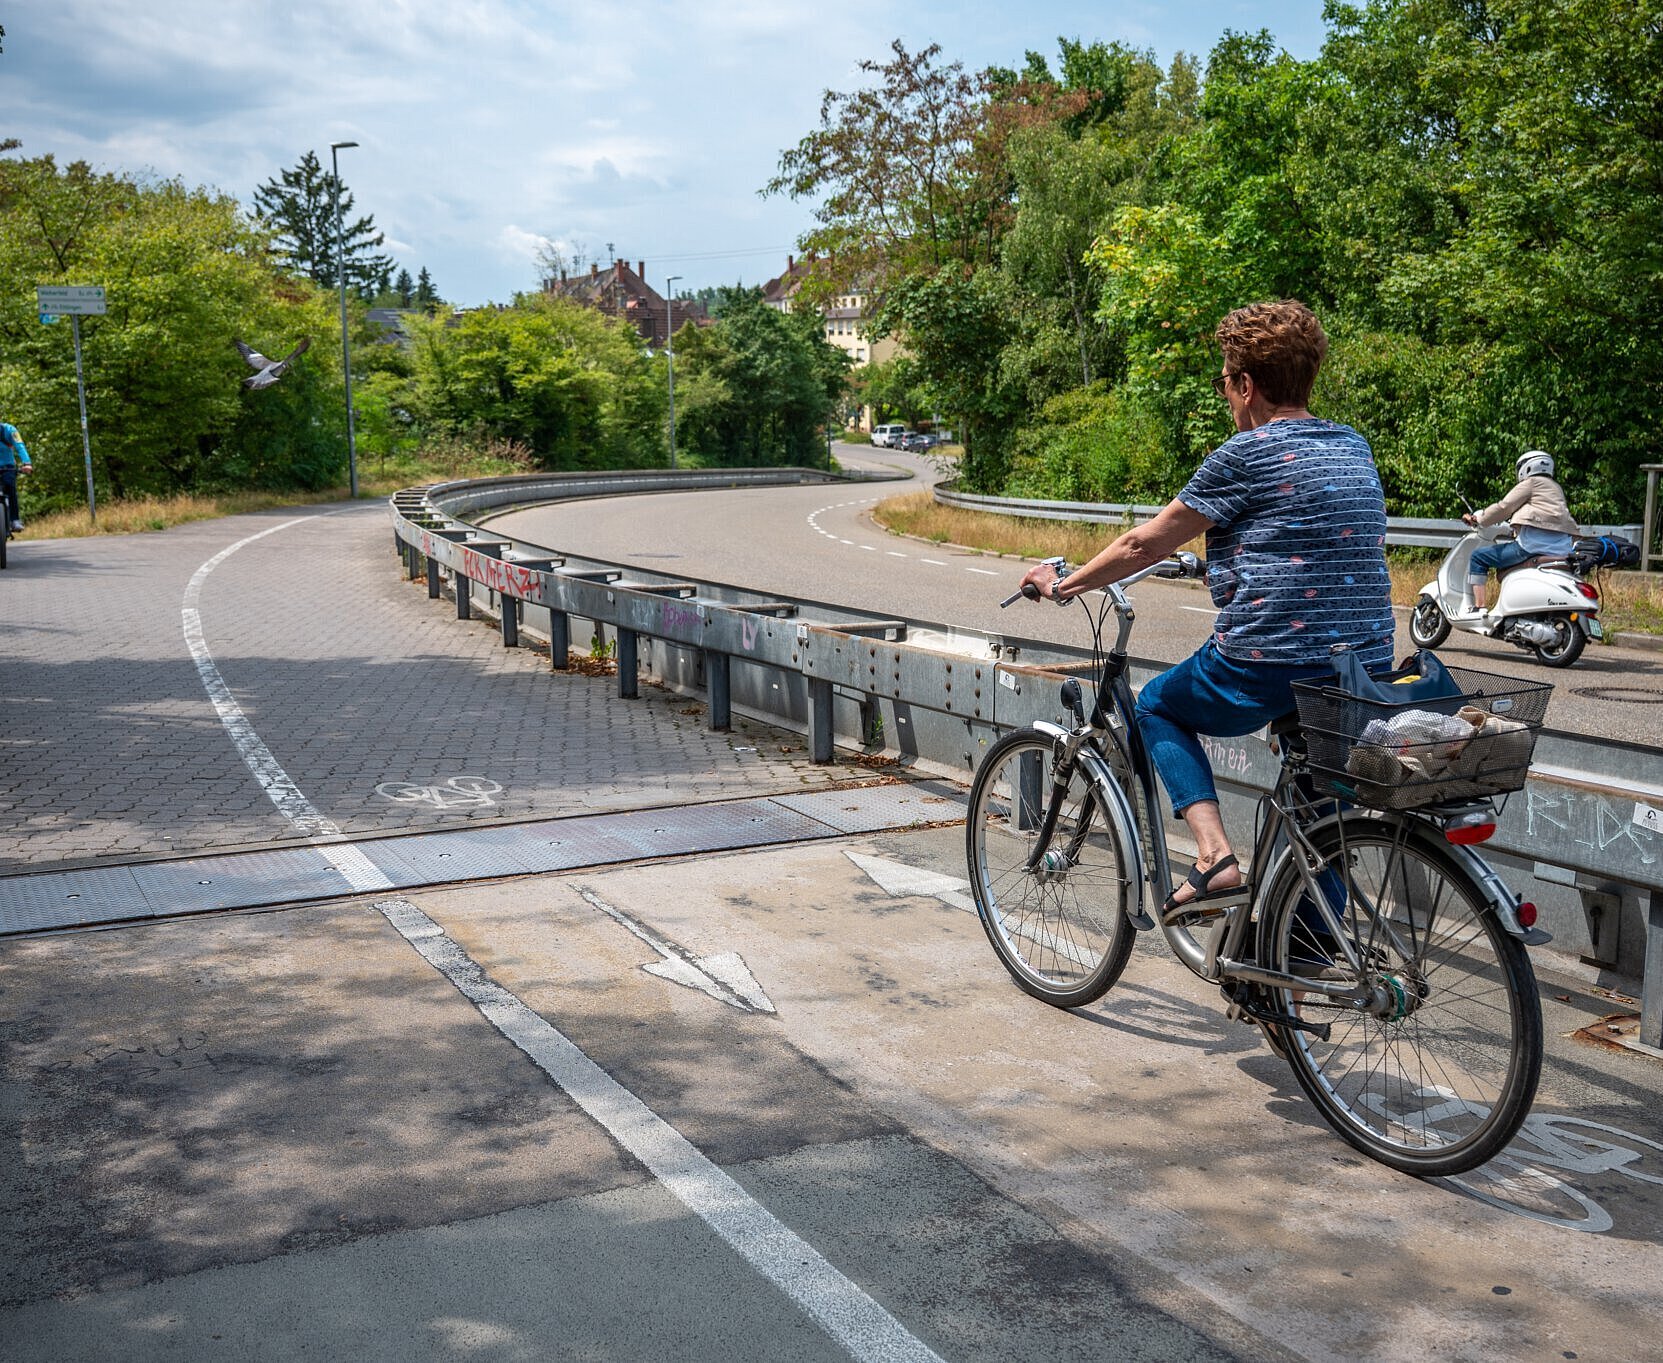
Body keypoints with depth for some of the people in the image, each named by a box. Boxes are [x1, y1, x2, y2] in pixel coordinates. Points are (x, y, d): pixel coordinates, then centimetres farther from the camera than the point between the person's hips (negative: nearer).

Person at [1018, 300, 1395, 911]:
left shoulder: (1244, 455, -8)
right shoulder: (1355, 447, 13)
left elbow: (1144, 545, -3)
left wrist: (1062, 585, 10)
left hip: (1266, 665, -6)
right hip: (1368, 668, 7)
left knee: (1157, 706, 20)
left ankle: (1213, 853, 3)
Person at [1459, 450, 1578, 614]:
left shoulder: (1531, 483, 3)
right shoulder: (1555, 487, 28)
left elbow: (1504, 507, -1)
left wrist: (1477, 519, 8)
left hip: (1535, 543, -9)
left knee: (1478, 557, -2)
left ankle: (1478, 608, -13)